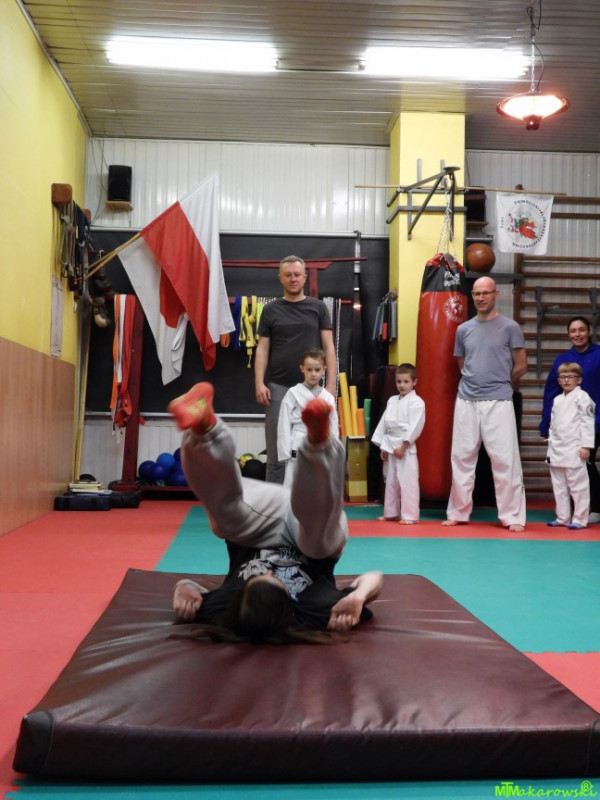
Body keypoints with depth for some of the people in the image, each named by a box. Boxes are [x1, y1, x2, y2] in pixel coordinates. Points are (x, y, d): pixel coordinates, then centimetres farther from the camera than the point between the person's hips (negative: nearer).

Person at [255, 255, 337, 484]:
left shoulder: (318, 308, 6)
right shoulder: (271, 310, 7)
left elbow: (328, 346, 3)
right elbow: (262, 348, 4)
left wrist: (331, 383, -6)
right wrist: (259, 383, -7)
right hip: (278, 387, 0)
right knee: (276, 451, 3)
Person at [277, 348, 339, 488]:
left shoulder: (328, 398, 7)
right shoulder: (293, 394, -2)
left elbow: (333, 429, 11)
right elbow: (284, 425, -3)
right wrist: (285, 454, -8)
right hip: (298, 453, -3)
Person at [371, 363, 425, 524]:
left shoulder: (416, 402, -8)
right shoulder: (392, 401, 13)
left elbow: (415, 427, -15)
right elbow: (384, 423, 14)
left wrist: (403, 445, -17)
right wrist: (383, 446, 9)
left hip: (406, 447, -7)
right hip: (390, 446, 7)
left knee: (407, 482, -7)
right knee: (390, 481, 14)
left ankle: (409, 515, -2)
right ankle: (391, 513, 25)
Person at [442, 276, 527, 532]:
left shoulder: (510, 327, -2)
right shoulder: (463, 329, 10)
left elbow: (520, 367, 3)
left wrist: (500, 384, 11)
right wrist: (476, 382, 12)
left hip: (498, 402, -4)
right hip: (466, 401, 4)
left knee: (505, 460, -3)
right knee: (462, 458, 8)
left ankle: (513, 517, 5)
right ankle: (458, 513, 18)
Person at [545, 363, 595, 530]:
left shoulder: (582, 397, -6)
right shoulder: (557, 400, 15)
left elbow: (587, 422, -11)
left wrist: (586, 446, -16)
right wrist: (551, 447, 15)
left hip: (574, 451, -7)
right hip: (557, 451, 7)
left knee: (578, 485, -3)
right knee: (559, 486, 13)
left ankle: (579, 519, 6)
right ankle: (562, 518, 22)